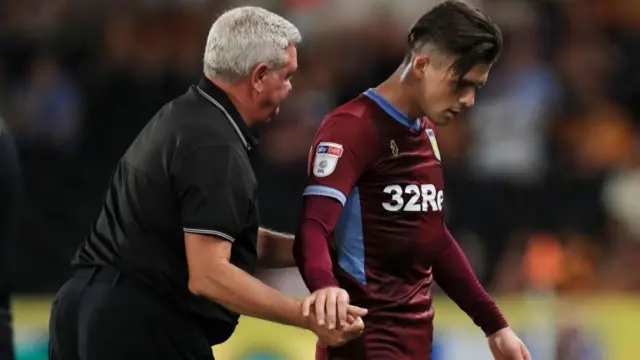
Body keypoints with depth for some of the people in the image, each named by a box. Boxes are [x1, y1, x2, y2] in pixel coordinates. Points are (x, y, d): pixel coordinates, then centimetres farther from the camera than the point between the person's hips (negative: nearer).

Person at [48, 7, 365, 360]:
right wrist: (307, 317, -19)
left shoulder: (181, 116, 15)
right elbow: (208, 275, -22)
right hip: (142, 330, -10)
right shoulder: (215, 146, -16)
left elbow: (229, 239, 20)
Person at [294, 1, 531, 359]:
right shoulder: (354, 127, -13)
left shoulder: (426, 132, 15)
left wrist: (494, 325, 21)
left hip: (417, 330, 9)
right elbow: (313, 227, -25)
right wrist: (326, 285, -46)